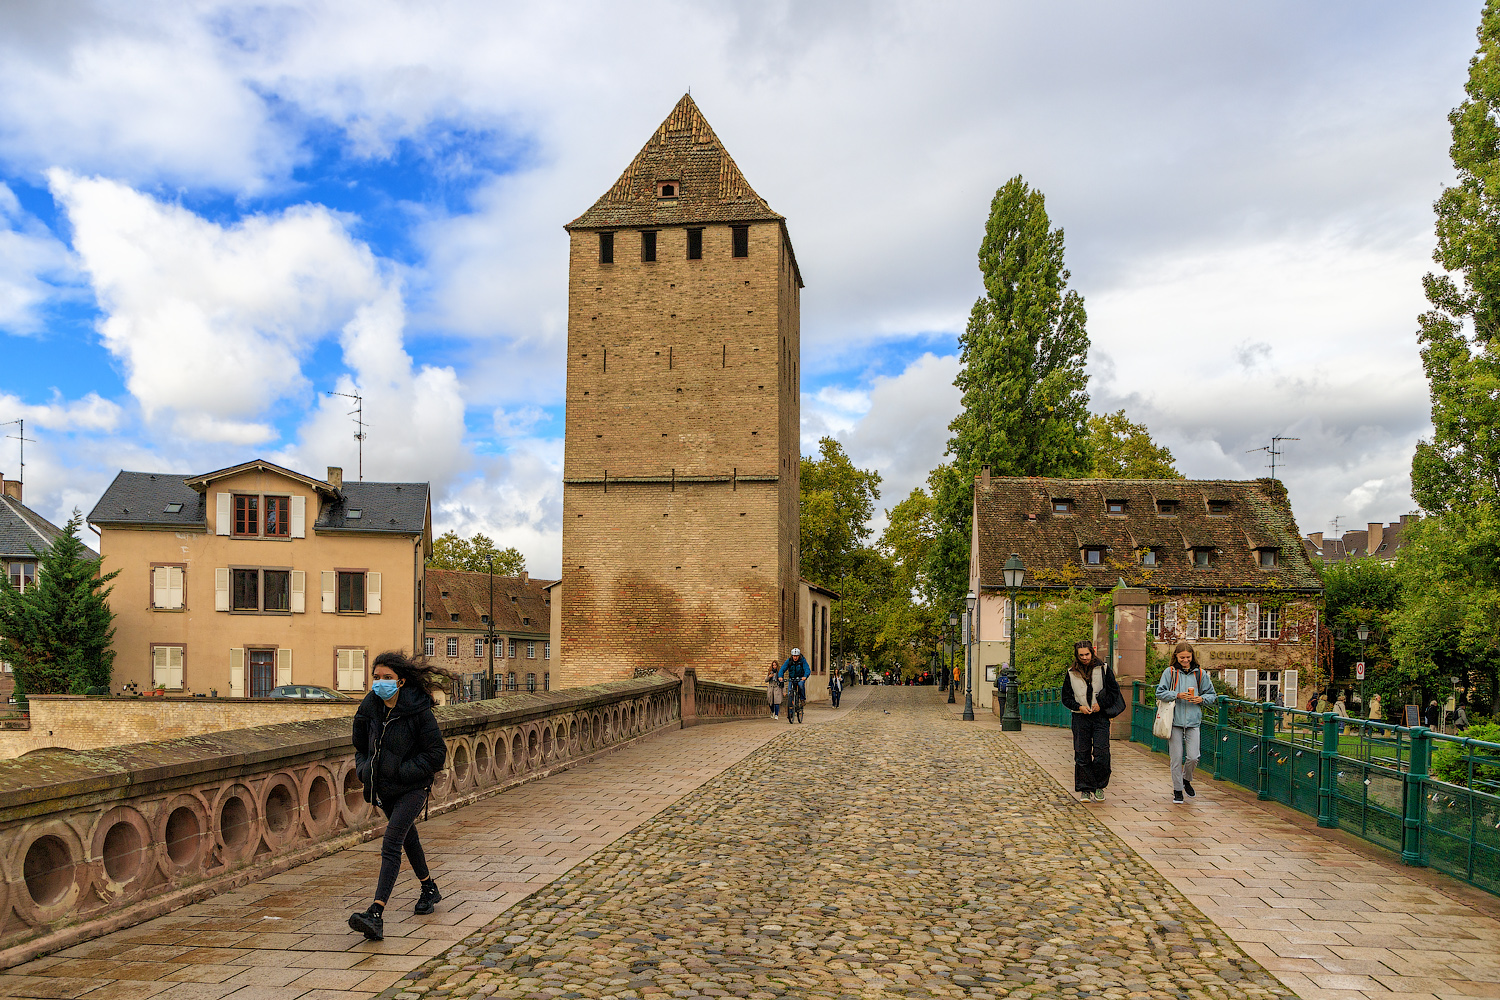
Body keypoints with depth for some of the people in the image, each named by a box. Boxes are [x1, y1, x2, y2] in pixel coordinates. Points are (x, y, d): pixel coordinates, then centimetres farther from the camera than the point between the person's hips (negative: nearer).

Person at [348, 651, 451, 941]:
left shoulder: (418, 711, -20)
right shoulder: (370, 707, -4)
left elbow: (437, 754, -16)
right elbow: (362, 746, 14)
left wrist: (401, 771, -20)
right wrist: (365, 769, -2)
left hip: (412, 788, -7)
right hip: (384, 788, 7)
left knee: (391, 844, -18)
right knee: (407, 837, 23)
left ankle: (376, 914, -24)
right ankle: (429, 889, 44)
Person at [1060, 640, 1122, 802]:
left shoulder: (1103, 669, 2)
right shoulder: (1072, 673, 4)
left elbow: (1114, 691, 6)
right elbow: (1066, 697, 10)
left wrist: (1101, 705, -7)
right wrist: (1079, 707, -6)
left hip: (1100, 717, -1)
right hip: (1080, 718, 1)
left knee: (1101, 753, -8)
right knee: (1082, 755, 1)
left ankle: (1099, 786, 8)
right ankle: (1085, 789, 10)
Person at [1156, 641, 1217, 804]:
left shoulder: (1200, 673, 7)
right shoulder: (1170, 672, 1)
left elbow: (1212, 695, 13)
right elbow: (1160, 693, -1)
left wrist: (1201, 699, -7)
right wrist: (1177, 695, -15)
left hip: (1193, 721, 1)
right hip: (1174, 721, -1)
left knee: (1193, 757, -5)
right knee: (1177, 758, 1)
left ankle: (1186, 780, 25)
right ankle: (1177, 790, 15)